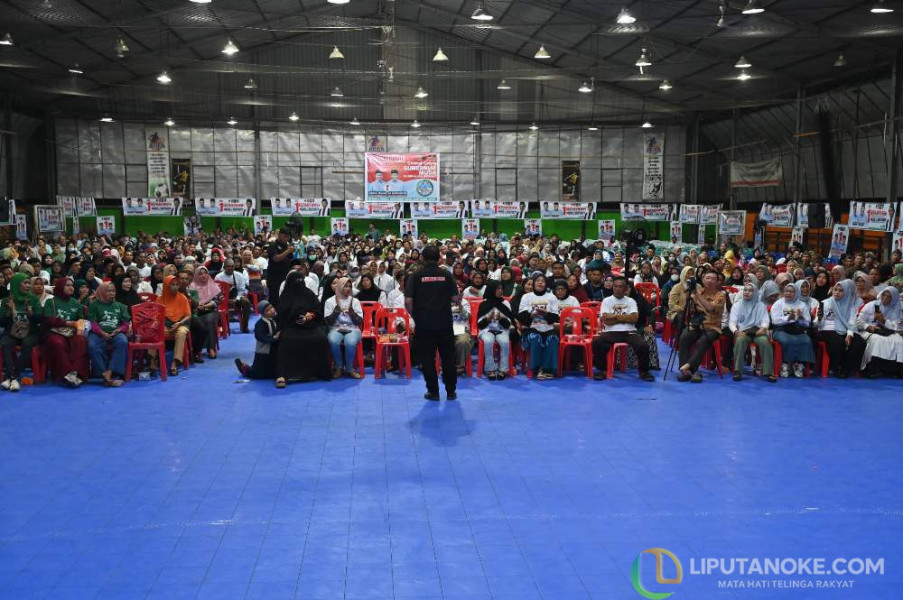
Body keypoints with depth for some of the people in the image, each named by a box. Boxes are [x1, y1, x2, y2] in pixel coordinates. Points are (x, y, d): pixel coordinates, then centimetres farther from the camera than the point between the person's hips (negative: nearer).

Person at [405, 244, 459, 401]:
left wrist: (414, 315, 8)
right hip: (444, 322, 1)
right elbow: (455, 298, -1)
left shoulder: (416, 276, -4)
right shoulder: (446, 274, -1)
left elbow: (408, 301, -9)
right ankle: (451, 391, 15)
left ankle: (433, 392, 9)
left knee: (427, 358, 6)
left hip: (424, 323, -1)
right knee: (448, 357, 10)